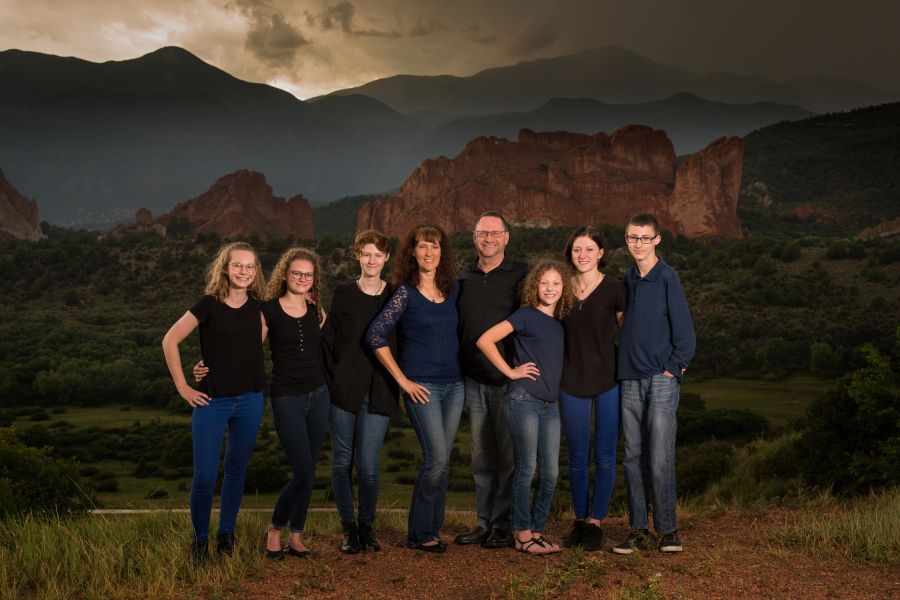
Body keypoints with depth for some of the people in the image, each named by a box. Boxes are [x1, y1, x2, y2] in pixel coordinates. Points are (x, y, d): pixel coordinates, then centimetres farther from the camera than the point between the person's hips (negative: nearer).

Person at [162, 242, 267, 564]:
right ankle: (200, 538, 17)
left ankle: (227, 533, 28)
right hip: (212, 401, -3)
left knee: (237, 469, 13)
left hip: (250, 401, 4)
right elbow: (170, 341, -7)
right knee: (204, 476, -3)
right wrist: (183, 387, -8)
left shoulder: (257, 306, 1)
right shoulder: (209, 305, -10)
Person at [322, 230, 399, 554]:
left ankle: (367, 527, 17)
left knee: (368, 466, -3)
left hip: (378, 393, 0)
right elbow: (328, 340, 5)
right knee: (342, 462, 5)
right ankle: (349, 528, 20)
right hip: (343, 390, 1)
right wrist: (332, 379, -2)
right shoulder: (343, 294, 5)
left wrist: (398, 382, 3)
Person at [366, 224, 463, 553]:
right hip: (422, 386, -5)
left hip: (454, 384, 5)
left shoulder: (453, 289, 8)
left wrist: (464, 367, 10)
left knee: (441, 460, 9)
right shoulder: (405, 293, -7)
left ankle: (433, 527, 23)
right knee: (437, 459, -9)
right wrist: (402, 380, -12)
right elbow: (375, 336, -12)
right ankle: (419, 533, 6)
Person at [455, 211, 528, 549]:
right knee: (481, 458, 11)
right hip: (473, 380, 5)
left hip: (508, 380, -4)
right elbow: (454, 327, 18)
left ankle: (505, 526, 12)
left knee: (509, 456, 1)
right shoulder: (464, 279, 11)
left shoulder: (522, 275, -2)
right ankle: (485, 523, 21)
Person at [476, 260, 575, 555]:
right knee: (526, 469, -2)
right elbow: (485, 340, -13)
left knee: (551, 473, 6)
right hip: (524, 400, -6)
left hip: (550, 405, 6)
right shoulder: (526, 315, -4)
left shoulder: (560, 323, 14)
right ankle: (523, 535, 8)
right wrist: (510, 371, -12)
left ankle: (537, 530, 18)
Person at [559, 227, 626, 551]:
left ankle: (595, 521, 16)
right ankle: (579, 520, 22)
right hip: (572, 382, 3)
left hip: (608, 381, -2)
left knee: (604, 456, 4)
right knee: (577, 456, 9)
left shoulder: (614, 289, -5)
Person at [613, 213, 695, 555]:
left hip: (661, 380, -5)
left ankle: (667, 530, 7)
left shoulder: (667, 277, -5)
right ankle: (638, 531, 14)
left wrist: (673, 368, -8)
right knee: (633, 458, 7)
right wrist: (625, 362, 10)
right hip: (630, 381, 5)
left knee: (660, 460, -6)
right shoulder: (627, 279, 12)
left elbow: (684, 330, -6)